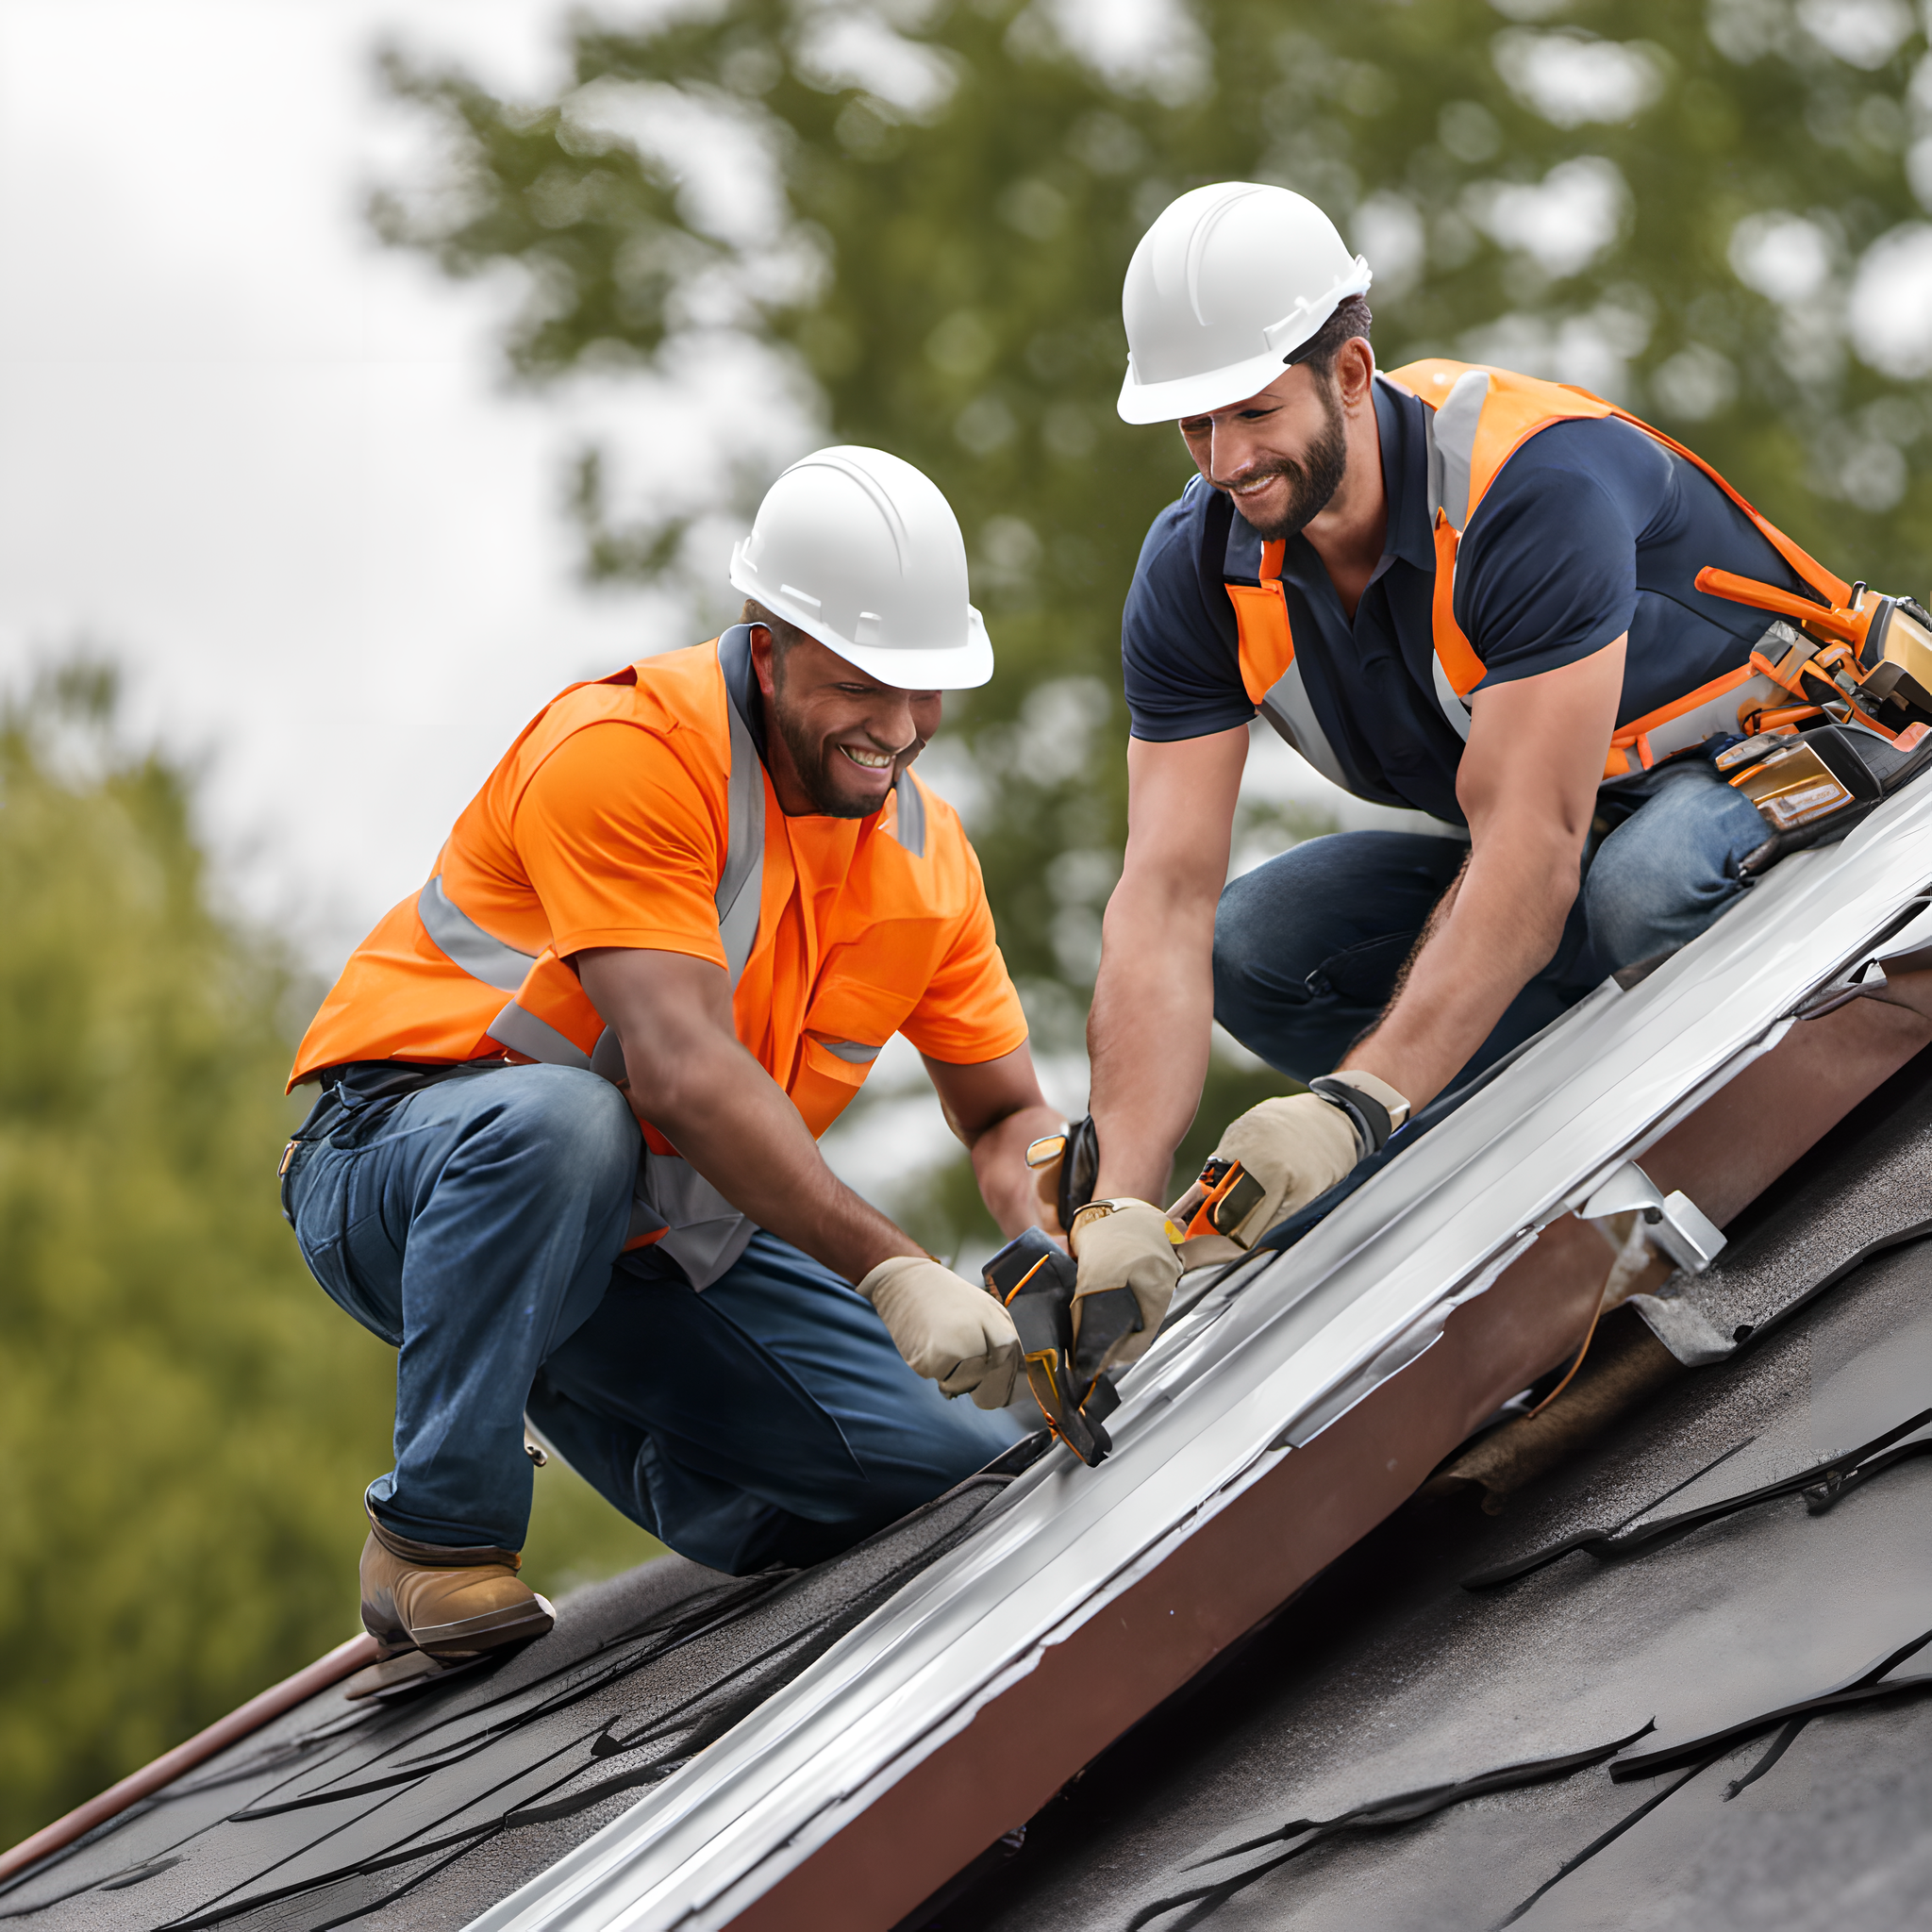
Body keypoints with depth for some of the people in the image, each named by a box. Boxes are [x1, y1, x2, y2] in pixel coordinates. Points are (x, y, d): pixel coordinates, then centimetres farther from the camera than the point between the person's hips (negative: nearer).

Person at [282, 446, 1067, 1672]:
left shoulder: (926, 852, 1)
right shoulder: (625, 753, -24)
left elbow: (1005, 1114, 7)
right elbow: (680, 1069, -34)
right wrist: (892, 1271, -41)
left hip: (664, 1238, 7)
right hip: (404, 1153, -7)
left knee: (966, 1473, -6)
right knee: (558, 1122, -42)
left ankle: (579, 1395, 19)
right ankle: (439, 1533, -22)